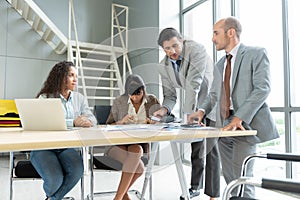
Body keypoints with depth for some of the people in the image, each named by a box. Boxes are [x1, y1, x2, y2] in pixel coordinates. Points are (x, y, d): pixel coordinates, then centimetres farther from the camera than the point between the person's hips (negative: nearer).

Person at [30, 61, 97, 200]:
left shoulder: (79, 98, 12)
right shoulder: (45, 97, -1)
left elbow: (92, 120, 5)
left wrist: (85, 121, -20)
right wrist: (73, 122, -28)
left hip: (66, 147, 3)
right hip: (43, 147, -3)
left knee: (77, 171, -27)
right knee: (55, 179, -26)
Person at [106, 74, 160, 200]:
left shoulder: (152, 101, 7)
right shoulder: (119, 102, 4)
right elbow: (108, 126, 7)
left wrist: (152, 122, -13)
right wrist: (121, 122, -14)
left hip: (139, 144, 2)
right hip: (117, 144, -1)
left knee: (136, 149, -35)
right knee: (139, 168, -30)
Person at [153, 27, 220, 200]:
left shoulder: (196, 50, -26)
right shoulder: (164, 66, -7)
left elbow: (194, 84, -33)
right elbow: (170, 95, -2)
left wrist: (188, 113, -36)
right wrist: (165, 109, -23)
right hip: (196, 103, 6)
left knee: (211, 147, -5)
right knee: (196, 145, 11)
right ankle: (195, 186, 28)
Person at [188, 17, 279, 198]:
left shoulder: (256, 54, -2)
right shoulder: (219, 65, 20)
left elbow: (262, 88, -13)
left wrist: (240, 117, -23)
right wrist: (202, 110, -3)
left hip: (246, 124, -7)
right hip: (224, 125, 7)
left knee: (241, 177, -8)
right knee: (229, 177, 11)